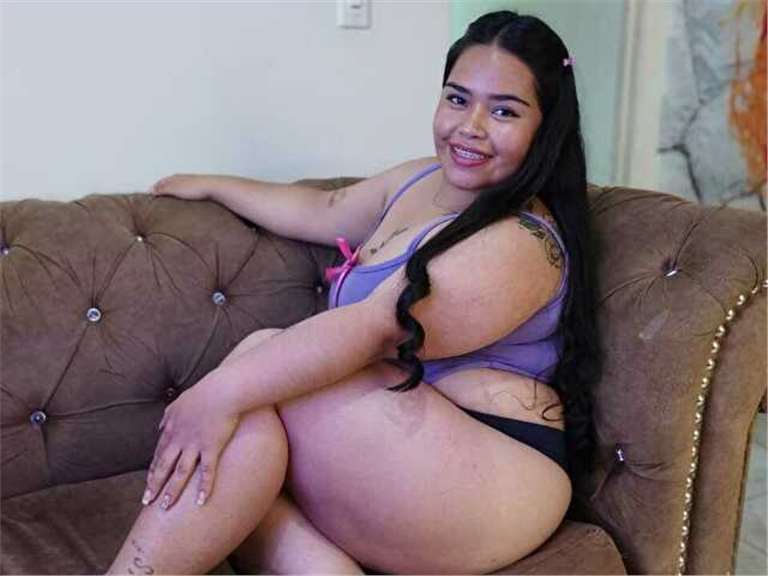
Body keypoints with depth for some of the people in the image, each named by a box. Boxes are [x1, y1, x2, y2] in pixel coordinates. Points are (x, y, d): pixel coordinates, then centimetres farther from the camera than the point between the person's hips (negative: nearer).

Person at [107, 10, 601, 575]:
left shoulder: (520, 244, -15)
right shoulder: (420, 180, 14)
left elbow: (376, 329, -26)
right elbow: (320, 211, 29)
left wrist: (221, 392, -32)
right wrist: (212, 185, 38)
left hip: (492, 479, -8)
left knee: (262, 356, -22)